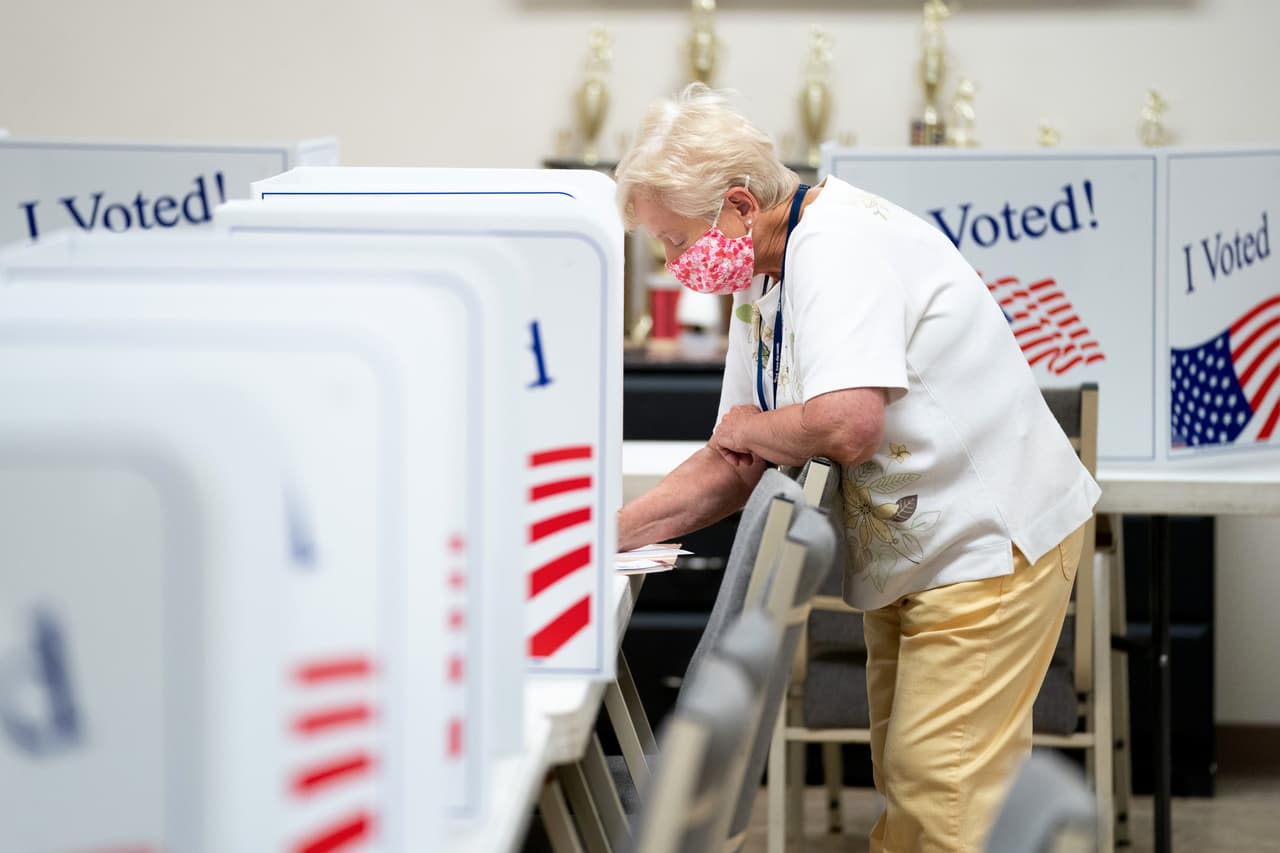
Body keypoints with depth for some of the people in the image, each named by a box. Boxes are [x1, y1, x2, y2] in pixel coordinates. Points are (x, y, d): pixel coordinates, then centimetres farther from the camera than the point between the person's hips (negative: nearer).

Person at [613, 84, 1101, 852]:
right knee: (905, 784, 14)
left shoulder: (839, 242, -22)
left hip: (992, 542, -11)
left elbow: (848, 424, -35)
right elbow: (738, 469, 13)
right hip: (911, 557, 11)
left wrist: (750, 426, -14)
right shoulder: (762, 283, 9)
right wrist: (610, 535, 0)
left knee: (938, 787, -12)